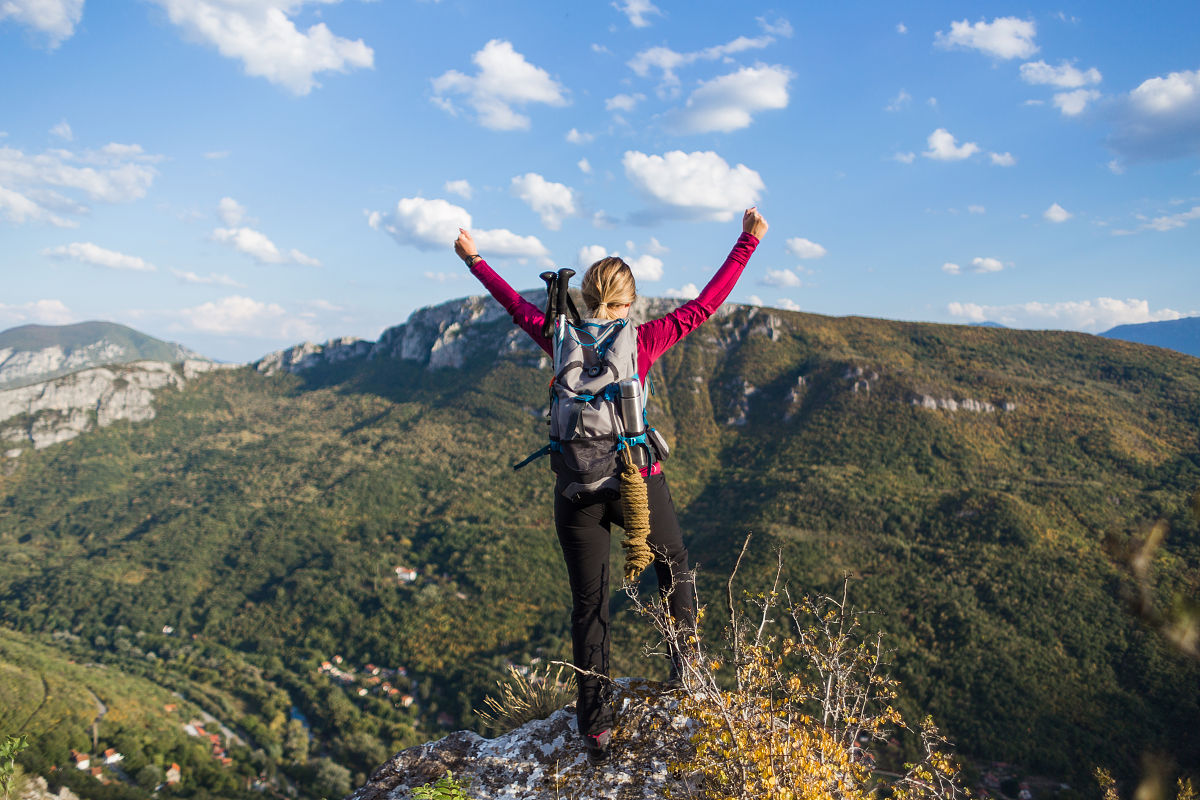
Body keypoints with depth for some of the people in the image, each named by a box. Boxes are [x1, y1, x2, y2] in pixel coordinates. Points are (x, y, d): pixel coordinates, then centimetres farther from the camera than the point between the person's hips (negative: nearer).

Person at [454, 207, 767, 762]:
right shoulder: (645, 340, -7)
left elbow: (516, 305, 14)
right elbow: (705, 304, 0)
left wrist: (475, 260, 30)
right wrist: (747, 242, 9)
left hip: (576, 490, 2)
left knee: (588, 603, 13)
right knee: (674, 563, 27)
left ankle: (595, 724, 19)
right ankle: (687, 674, 26)